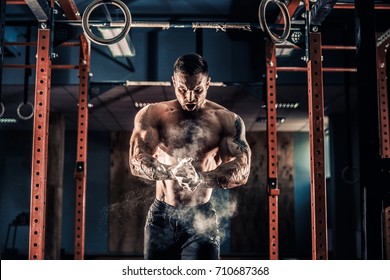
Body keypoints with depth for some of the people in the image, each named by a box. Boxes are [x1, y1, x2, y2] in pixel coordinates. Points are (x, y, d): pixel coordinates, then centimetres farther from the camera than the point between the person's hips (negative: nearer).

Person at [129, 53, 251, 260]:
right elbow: (136, 161, -15)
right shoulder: (151, 115, -1)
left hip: (201, 218, -1)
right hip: (161, 217, 1)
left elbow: (241, 169, -14)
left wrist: (201, 178, -33)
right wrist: (170, 172, -36)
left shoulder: (227, 120, -1)